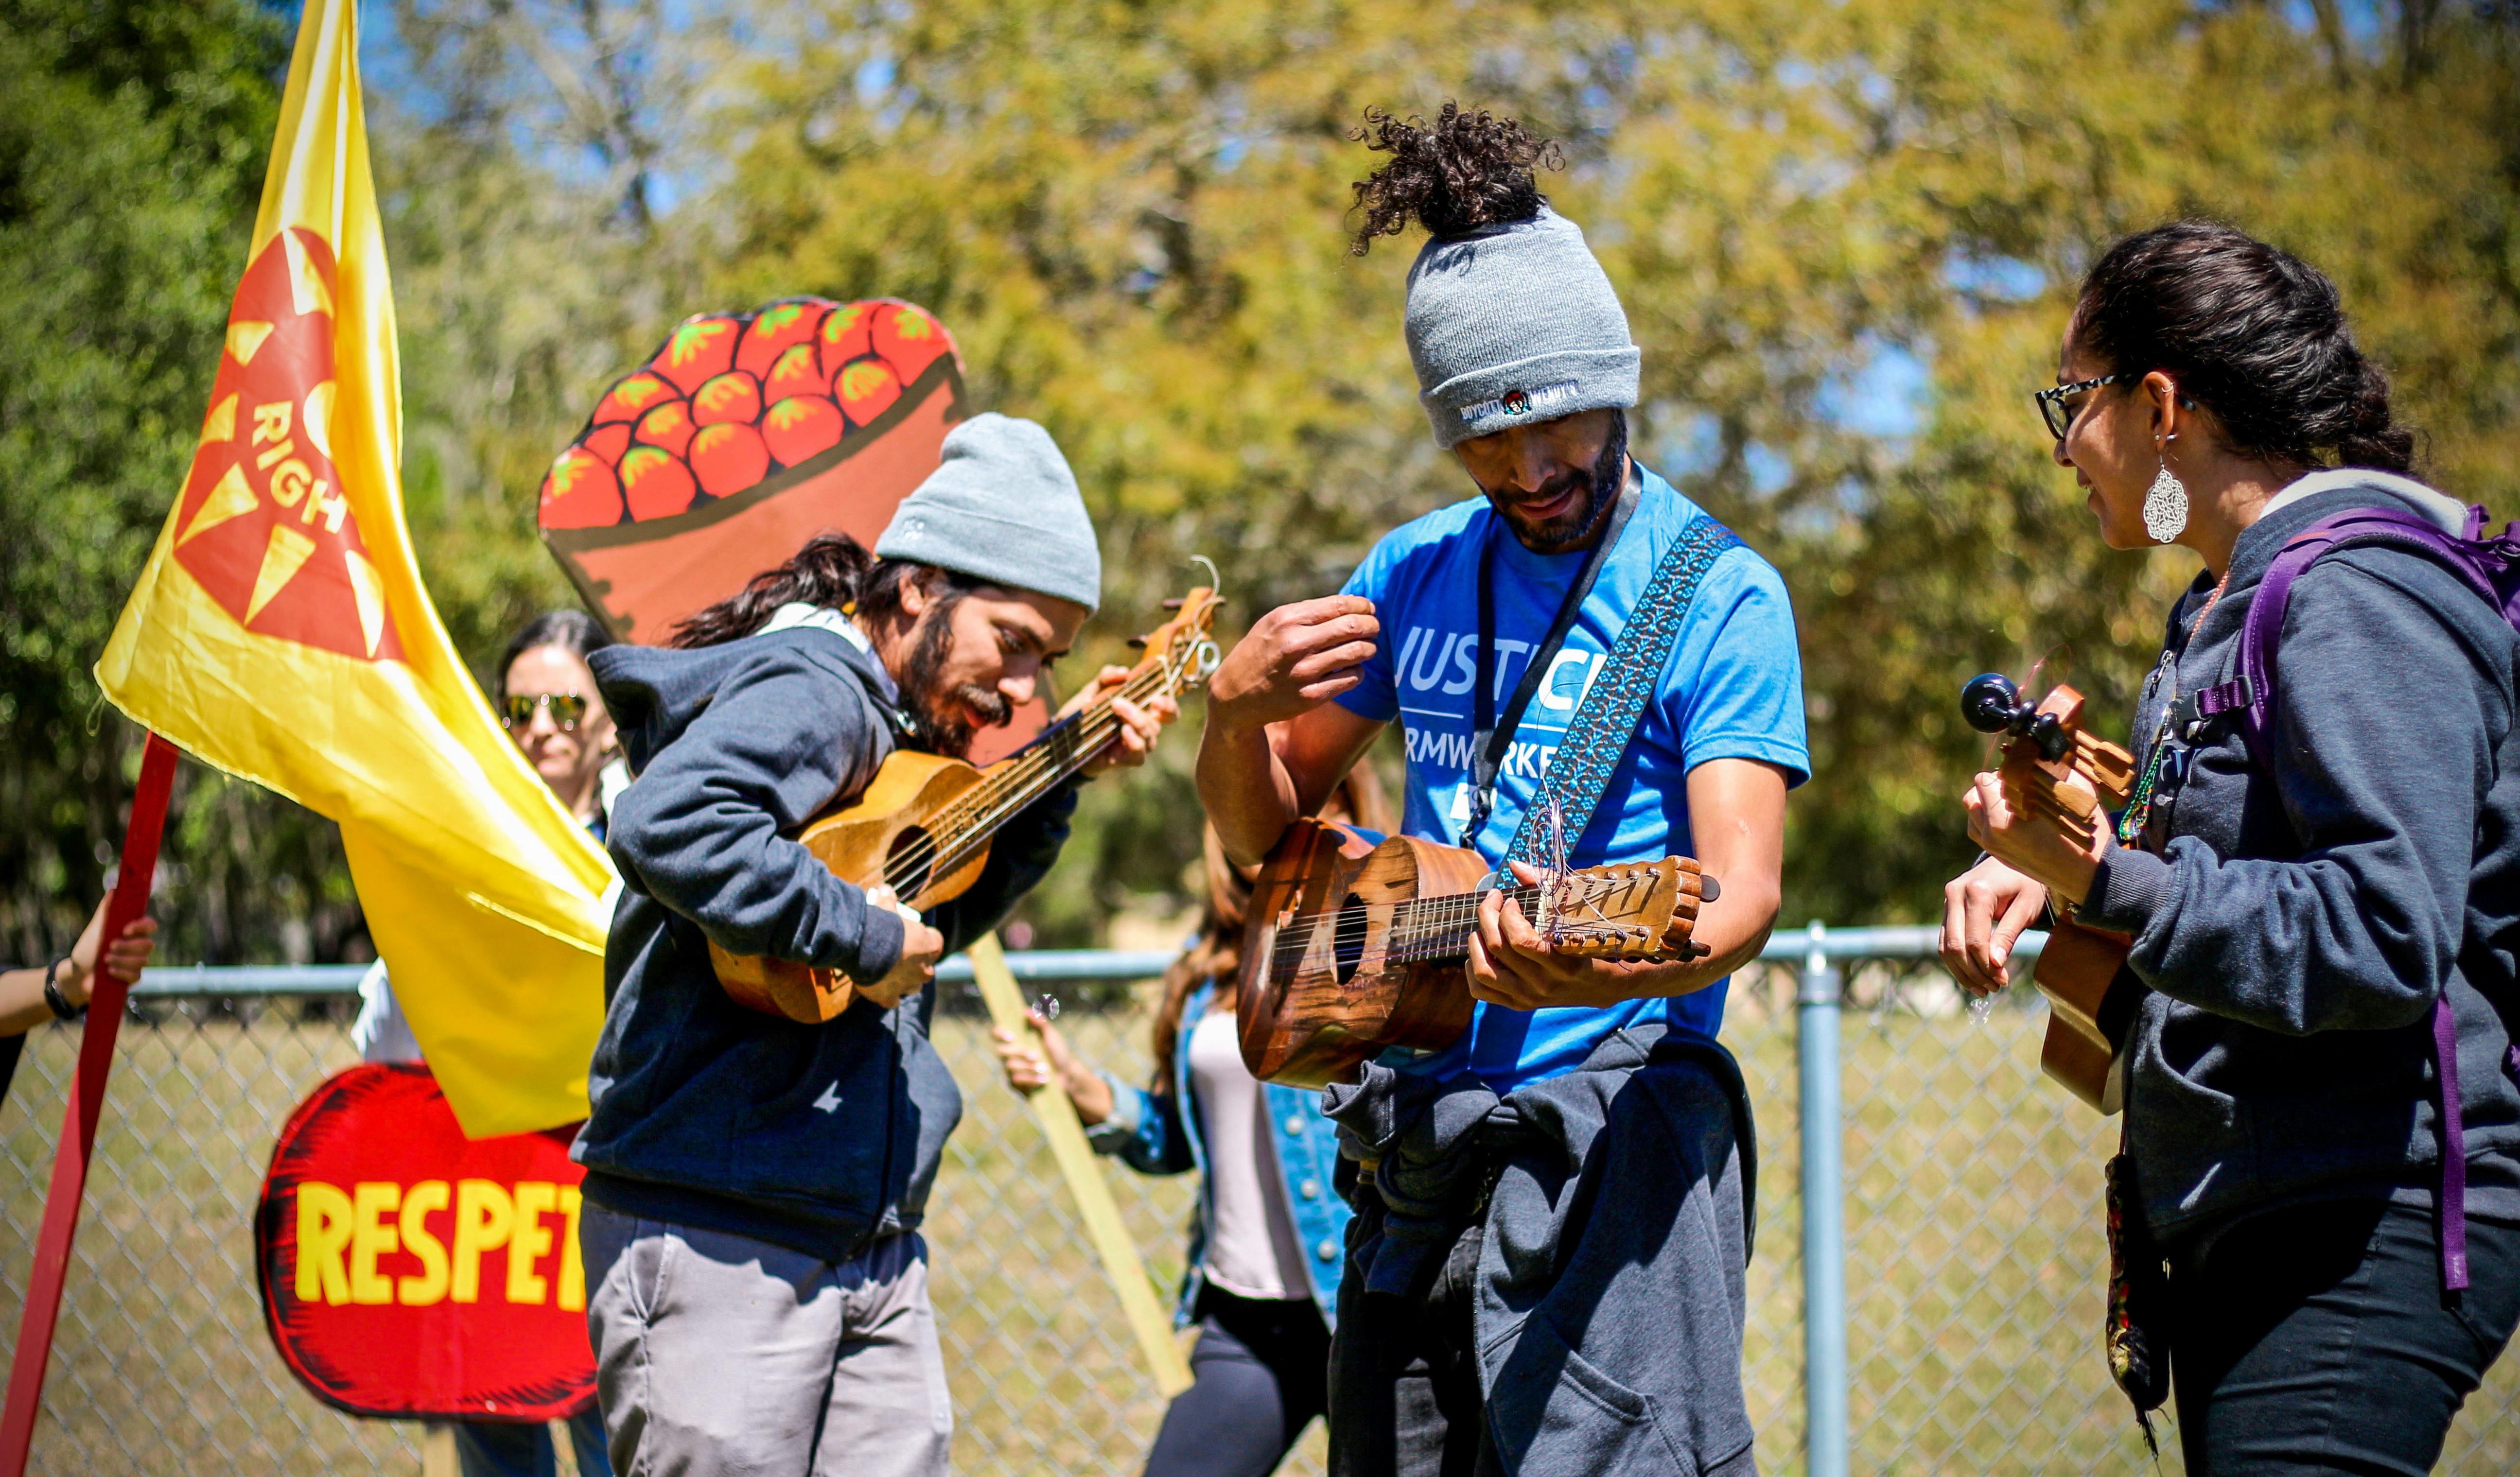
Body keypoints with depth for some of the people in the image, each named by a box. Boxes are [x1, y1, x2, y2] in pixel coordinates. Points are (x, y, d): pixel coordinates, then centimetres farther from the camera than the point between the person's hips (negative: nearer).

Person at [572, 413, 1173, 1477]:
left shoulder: (899, 726, 17)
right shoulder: (814, 690, -13)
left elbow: (945, 912, 32)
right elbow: (667, 828, -32)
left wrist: (1059, 774, 20)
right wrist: (860, 935, -23)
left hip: (871, 1247, 10)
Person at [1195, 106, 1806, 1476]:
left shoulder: (1718, 596, -7)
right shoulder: (1414, 574, 11)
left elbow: (1742, 894, -18)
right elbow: (1265, 830, 18)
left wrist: (1598, 975, -39)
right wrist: (1236, 708, -4)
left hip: (1611, 1130, -6)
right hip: (1417, 1140, 6)